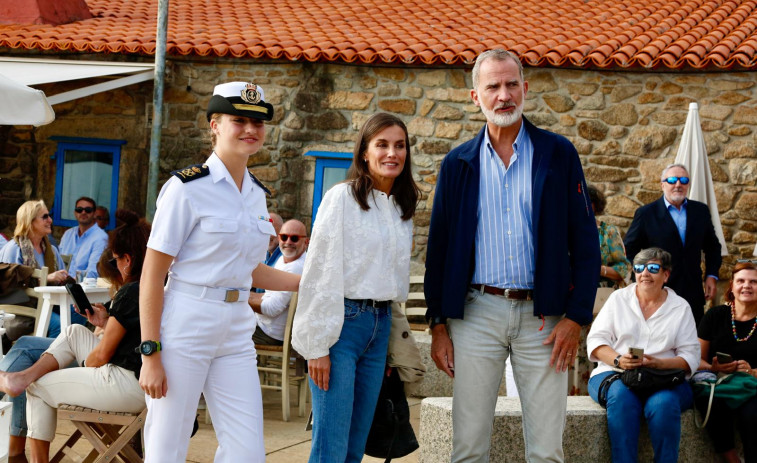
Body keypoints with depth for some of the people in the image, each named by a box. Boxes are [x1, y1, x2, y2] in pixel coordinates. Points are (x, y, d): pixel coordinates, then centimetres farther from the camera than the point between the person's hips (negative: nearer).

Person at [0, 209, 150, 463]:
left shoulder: (130, 292, -17)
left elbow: (101, 355, -11)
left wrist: (82, 369, 8)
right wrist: (105, 323, 11)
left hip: (128, 386, -9)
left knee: (38, 387, 10)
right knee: (74, 333, 20)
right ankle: (22, 376, 14)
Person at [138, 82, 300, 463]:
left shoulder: (257, 194, 12)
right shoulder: (188, 187, -9)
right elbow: (152, 275, -11)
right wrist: (150, 353, -16)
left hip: (236, 332, 7)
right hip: (185, 327, -6)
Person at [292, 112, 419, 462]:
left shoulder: (402, 209, 14)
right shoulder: (342, 198, -6)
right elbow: (321, 273, -9)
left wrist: (392, 339, 15)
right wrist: (318, 345, -13)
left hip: (380, 325, 6)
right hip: (342, 322, -6)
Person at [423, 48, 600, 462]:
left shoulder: (558, 154, 4)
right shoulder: (458, 163, 8)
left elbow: (584, 240, 2)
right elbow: (438, 246, 10)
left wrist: (576, 317, -6)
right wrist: (438, 324, 4)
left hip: (542, 315, -1)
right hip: (476, 314, 1)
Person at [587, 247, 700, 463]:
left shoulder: (680, 307, 13)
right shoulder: (618, 298, 14)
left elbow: (691, 357, 6)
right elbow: (596, 340, 8)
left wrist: (658, 363, -14)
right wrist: (619, 360, -13)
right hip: (614, 373, 0)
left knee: (663, 402, -35)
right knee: (621, 396, -35)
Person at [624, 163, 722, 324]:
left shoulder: (701, 211, 10)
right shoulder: (645, 213, 0)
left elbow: (713, 247, 18)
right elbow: (629, 250, 2)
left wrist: (712, 275, 7)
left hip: (693, 295, 3)